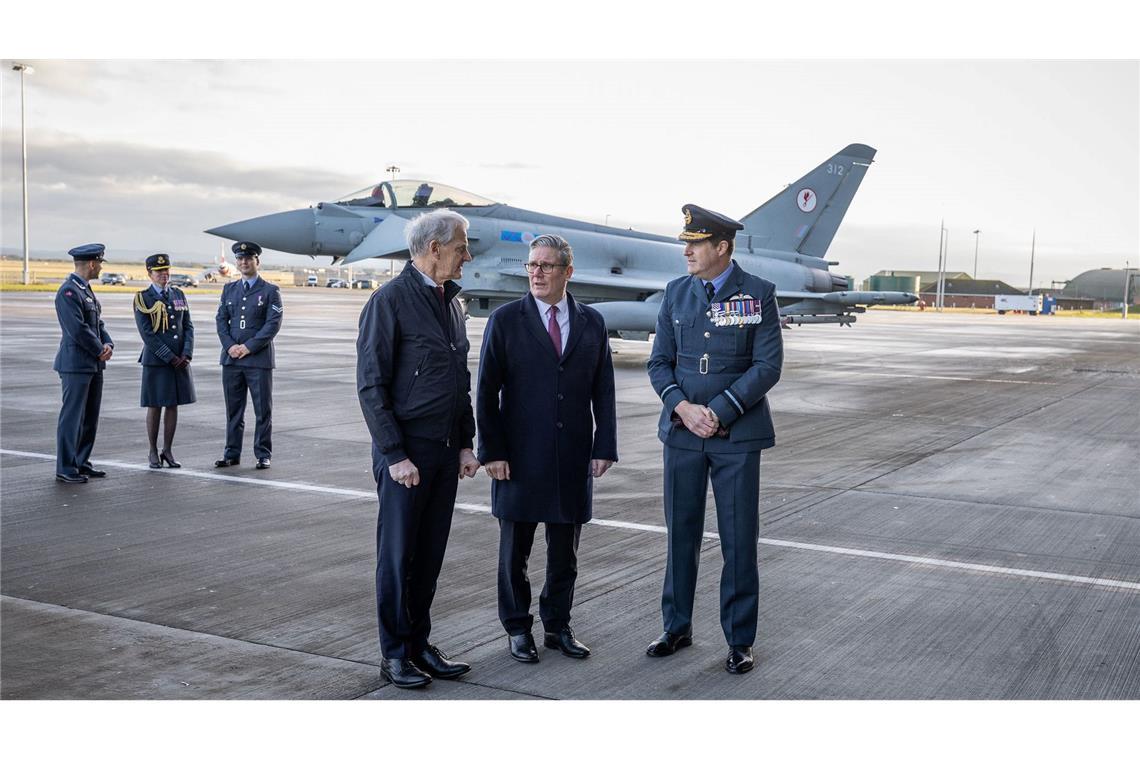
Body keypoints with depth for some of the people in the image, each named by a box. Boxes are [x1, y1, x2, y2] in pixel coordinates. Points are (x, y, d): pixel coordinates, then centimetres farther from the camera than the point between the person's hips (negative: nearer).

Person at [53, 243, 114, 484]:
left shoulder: (86, 290, 15)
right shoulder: (68, 291, -15)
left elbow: (98, 324, 17)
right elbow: (78, 329, -21)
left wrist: (108, 344, -1)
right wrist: (100, 351, -10)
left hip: (93, 365, 9)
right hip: (76, 365, -9)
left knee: (90, 417, 13)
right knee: (72, 416, -4)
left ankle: (82, 463, 21)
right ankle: (65, 469, 2)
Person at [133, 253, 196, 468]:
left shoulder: (179, 295, 10)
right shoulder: (142, 299, -5)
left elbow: (188, 326, 7)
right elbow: (147, 334, -12)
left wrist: (186, 355, -6)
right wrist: (170, 358, -15)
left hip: (180, 360, 4)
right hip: (156, 361, -4)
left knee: (173, 405, 7)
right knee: (155, 406, 3)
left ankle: (167, 451, 16)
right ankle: (153, 452, 15)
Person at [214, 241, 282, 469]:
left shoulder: (270, 291, 0)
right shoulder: (229, 289, 14)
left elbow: (273, 323, -8)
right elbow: (221, 320, 9)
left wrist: (248, 347, -14)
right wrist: (230, 346, -7)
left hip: (259, 359, -4)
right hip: (231, 359, 4)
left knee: (263, 410, 0)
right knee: (233, 409, 9)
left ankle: (264, 455, 8)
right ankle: (232, 454, 16)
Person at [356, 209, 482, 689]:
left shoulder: (452, 302, 13)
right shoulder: (389, 301, -11)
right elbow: (371, 386, -13)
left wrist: (465, 444, 12)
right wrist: (394, 455, -15)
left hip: (446, 451, 7)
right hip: (405, 452, -7)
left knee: (430, 556, 12)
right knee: (397, 554, 3)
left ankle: (420, 644, 23)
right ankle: (395, 654, 15)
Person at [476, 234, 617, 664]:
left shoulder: (592, 323, 7)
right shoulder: (505, 321, -1)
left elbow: (603, 392, 7)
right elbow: (487, 391, -3)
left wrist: (604, 447, -1)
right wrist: (491, 451, -9)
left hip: (573, 460, 2)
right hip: (520, 459, -2)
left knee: (565, 552, 11)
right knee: (515, 551, 8)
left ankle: (557, 628, 25)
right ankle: (517, 630, 22)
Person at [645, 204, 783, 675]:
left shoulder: (758, 294, -4)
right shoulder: (676, 293, 7)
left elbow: (768, 366, -9)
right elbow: (659, 363, 6)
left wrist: (720, 412, -16)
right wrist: (683, 407, -12)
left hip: (736, 436, -3)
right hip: (682, 432, 3)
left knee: (739, 540, 3)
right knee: (681, 533, 11)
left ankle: (739, 641, 15)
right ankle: (677, 627, 26)